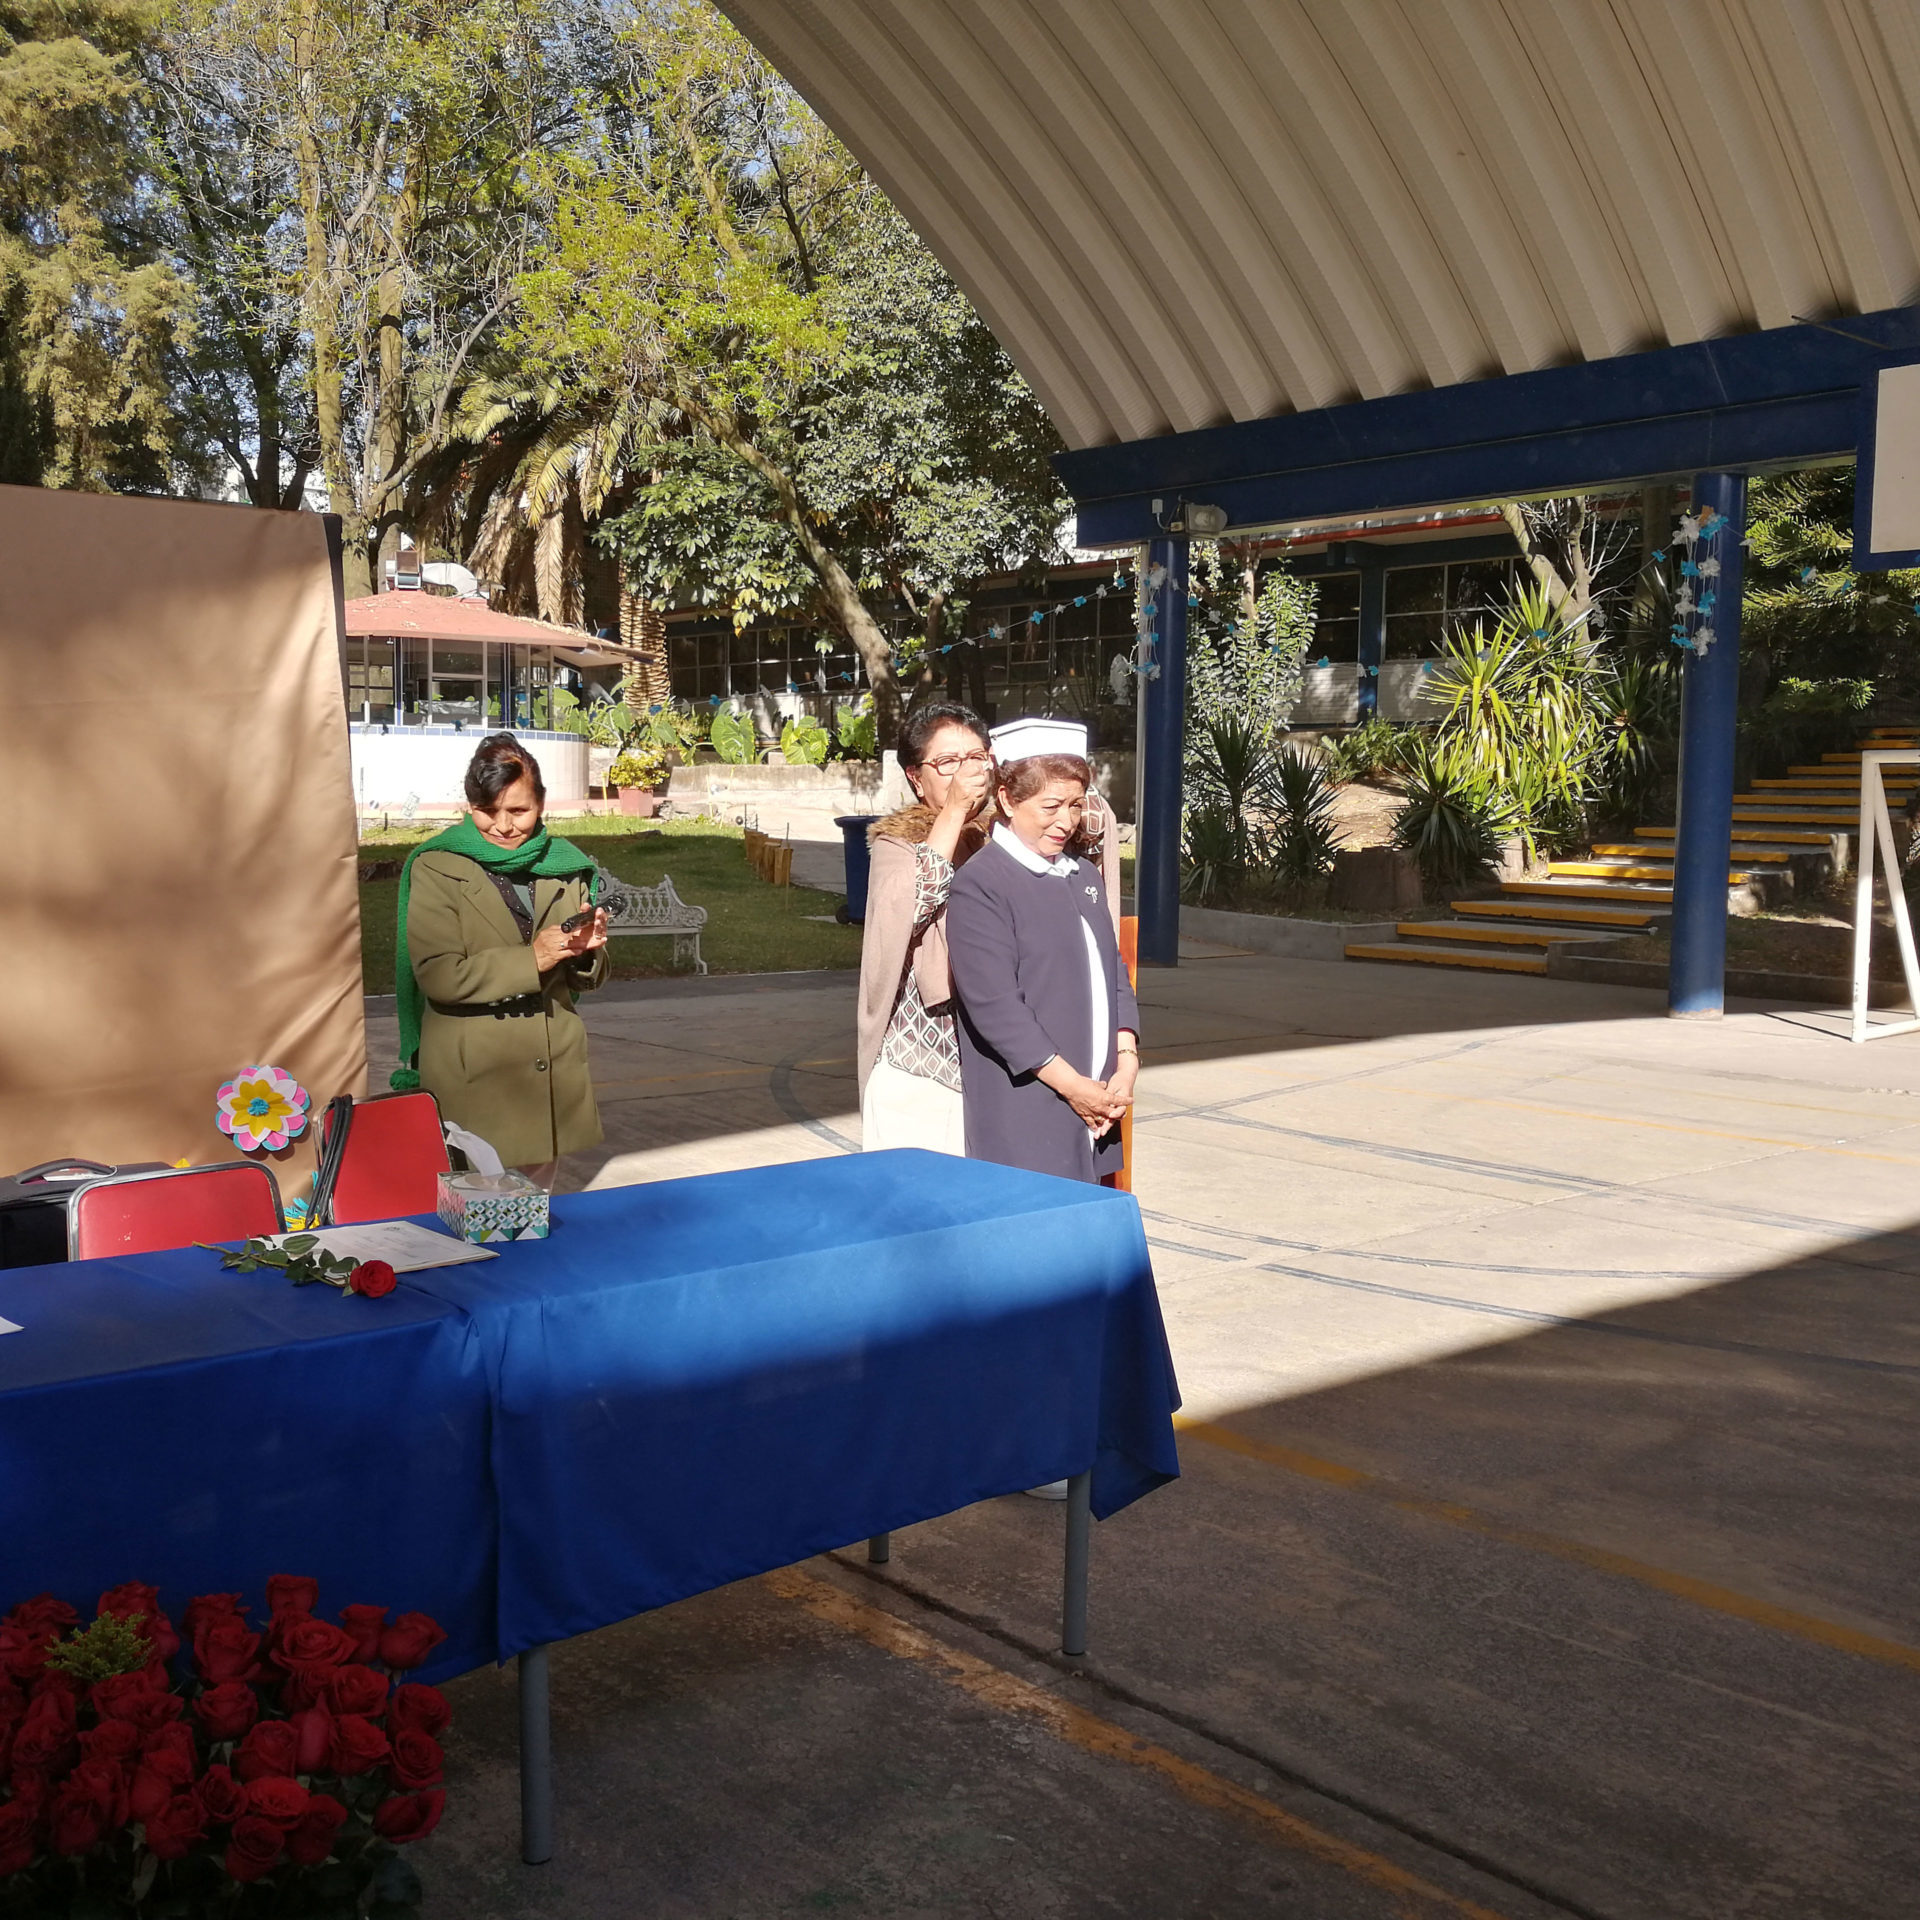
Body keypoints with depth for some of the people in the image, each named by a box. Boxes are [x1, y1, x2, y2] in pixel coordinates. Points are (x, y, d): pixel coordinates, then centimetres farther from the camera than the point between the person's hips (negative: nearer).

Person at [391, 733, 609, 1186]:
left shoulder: (565, 868, 7)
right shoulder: (436, 869, -6)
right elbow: (437, 975, -15)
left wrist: (586, 952, -9)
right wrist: (531, 959, -20)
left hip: (551, 1076, 4)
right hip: (471, 1081, -4)